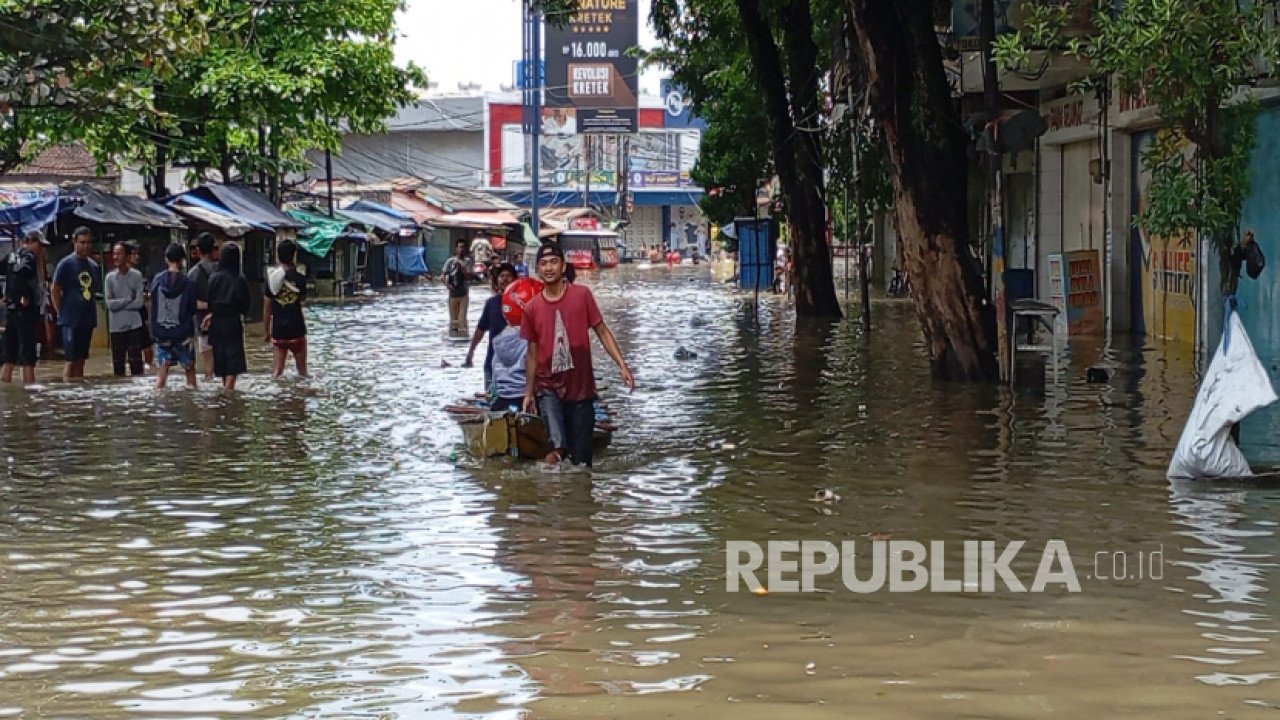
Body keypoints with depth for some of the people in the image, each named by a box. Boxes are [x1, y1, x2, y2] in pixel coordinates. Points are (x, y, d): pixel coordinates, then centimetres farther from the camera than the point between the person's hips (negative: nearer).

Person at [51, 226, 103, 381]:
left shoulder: (94, 266, 11)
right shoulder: (66, 264, -7)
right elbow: (55, 290, -7)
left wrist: (92, 315, 9)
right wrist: (62, 313, -7)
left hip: (88, 320, 6)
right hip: (71, 321, -6)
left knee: (81, 361, 10)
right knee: (71, 361, -6)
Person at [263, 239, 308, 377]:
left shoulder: (271, 278, -4)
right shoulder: (299, 278, -8)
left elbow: (267, 309, -1)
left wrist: (265, 332, 8)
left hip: (278, 331, 1)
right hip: (297, 329, -1)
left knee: (277, 369, 4)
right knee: (302, 369, 12)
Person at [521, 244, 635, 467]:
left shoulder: (582, 295, -3)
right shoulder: (532, 308, 1)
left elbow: (602, 331, 1)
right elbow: (533, 353, 10)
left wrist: (622, 365, -11)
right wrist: (528, 393, 11)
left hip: (581, 387, 0)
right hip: (548, 387, 0)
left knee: (581, 457, 5)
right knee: (556, 447, -25)